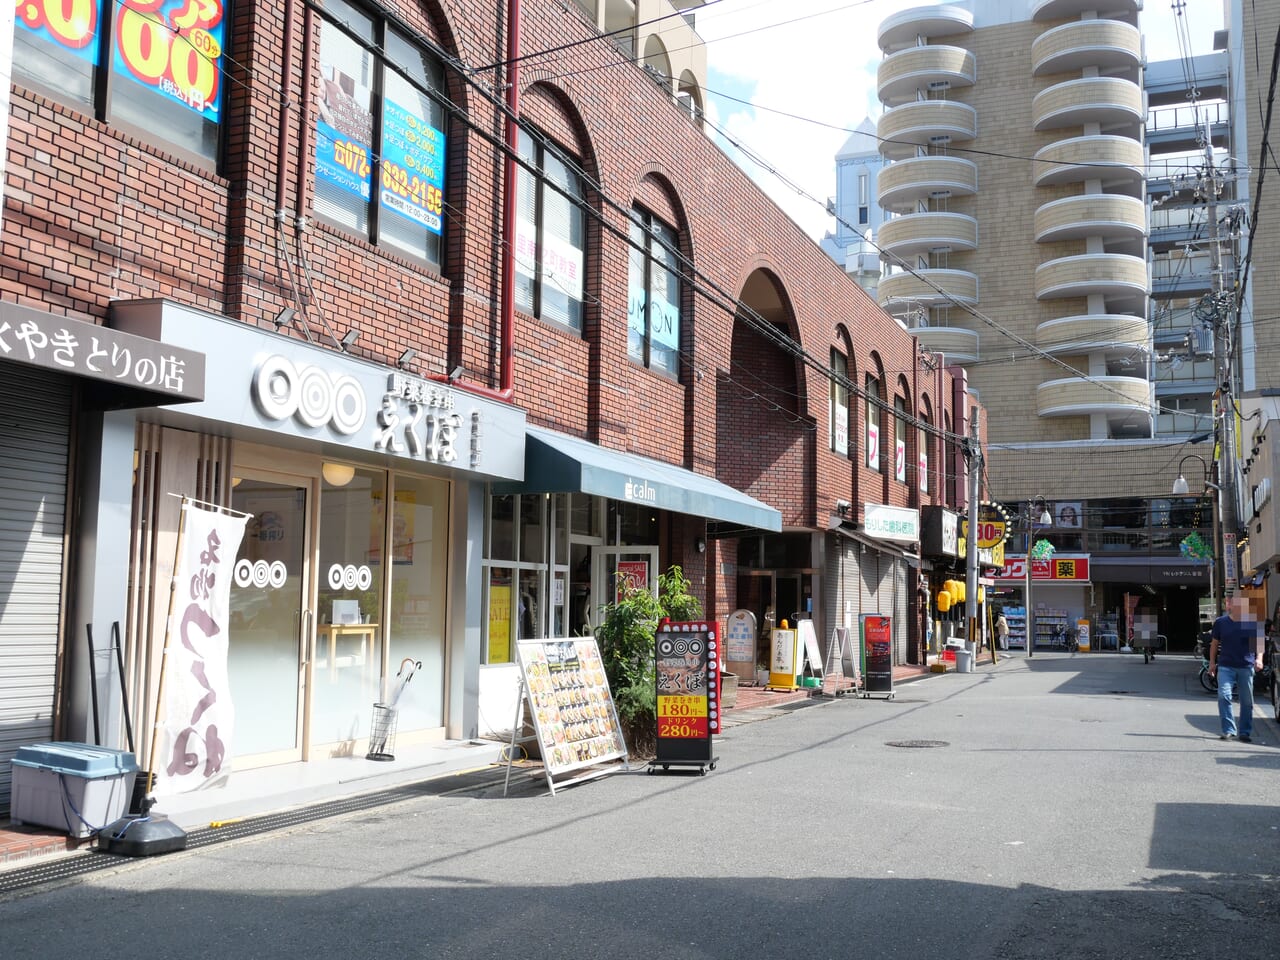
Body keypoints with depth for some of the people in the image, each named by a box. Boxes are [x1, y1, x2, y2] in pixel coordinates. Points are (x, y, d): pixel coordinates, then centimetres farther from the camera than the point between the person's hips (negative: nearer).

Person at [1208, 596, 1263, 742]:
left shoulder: (1253, 623, 1)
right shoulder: (1220, 622, 2)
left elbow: (1258, 643, 8)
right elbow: (1214, 643, 10)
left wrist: (1258, 659, -7)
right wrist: (1212, 662, 8)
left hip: (1246, 667, 1)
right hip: (1225, 666, -1)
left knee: (1247, 701, 6)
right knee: (1223, 696, -14)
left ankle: (1245, 732, 17)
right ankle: (1228, 730, -7)